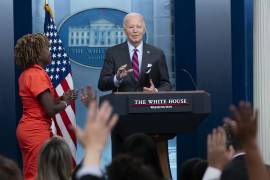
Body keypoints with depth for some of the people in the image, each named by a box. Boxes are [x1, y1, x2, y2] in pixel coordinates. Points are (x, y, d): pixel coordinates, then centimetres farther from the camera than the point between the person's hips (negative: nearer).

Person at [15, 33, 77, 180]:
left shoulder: (27, 73, 10)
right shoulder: (38, 75, -18)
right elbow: (50, 110, -20)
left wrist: (61, 98, 9)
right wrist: (65, 102, -2)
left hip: (28, 129, 9)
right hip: (37, 132, -9)